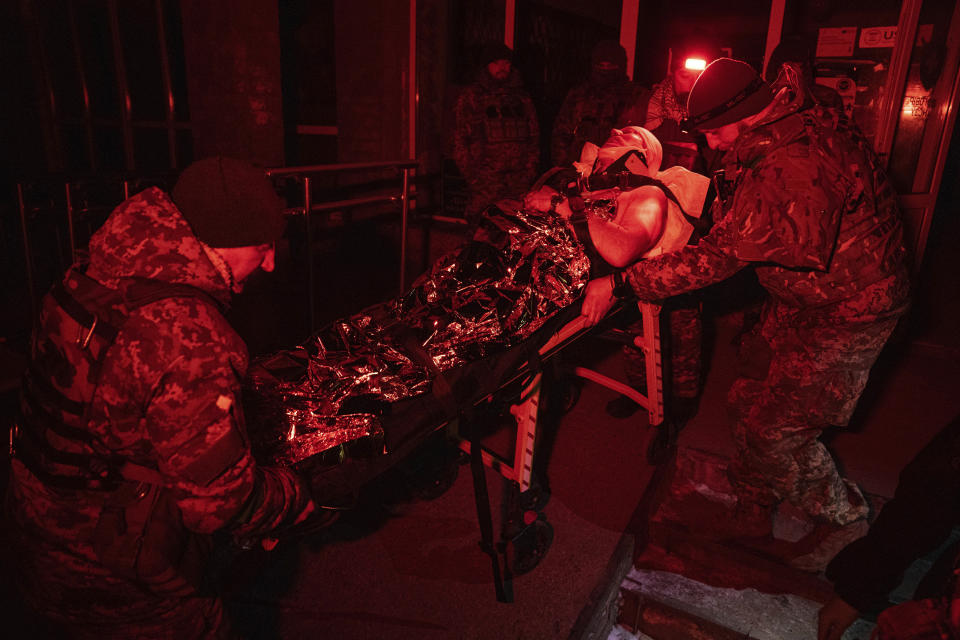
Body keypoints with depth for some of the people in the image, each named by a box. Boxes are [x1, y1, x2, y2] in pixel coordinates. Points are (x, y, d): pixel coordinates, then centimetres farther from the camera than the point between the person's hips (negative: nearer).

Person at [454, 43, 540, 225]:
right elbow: (460, 138, 6)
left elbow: (534, 135, 21)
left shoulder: (522, 97, 20)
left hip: (519, 178, 3)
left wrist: (530, 169, 9)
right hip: (485, 178, -3)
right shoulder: (471, 97, 10)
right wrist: (470, 173, -4)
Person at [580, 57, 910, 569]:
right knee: (749, 402, 12)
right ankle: (753, 513, 31)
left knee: (776, 429, -3)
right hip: (800, 295, 9)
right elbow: (732, 222, 12)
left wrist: (621, 283, -31)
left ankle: (842, 516, 25)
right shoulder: (774, 139, 0)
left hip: (847, 314, -9)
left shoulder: (795, 167, -33)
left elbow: (720, 256, -34)